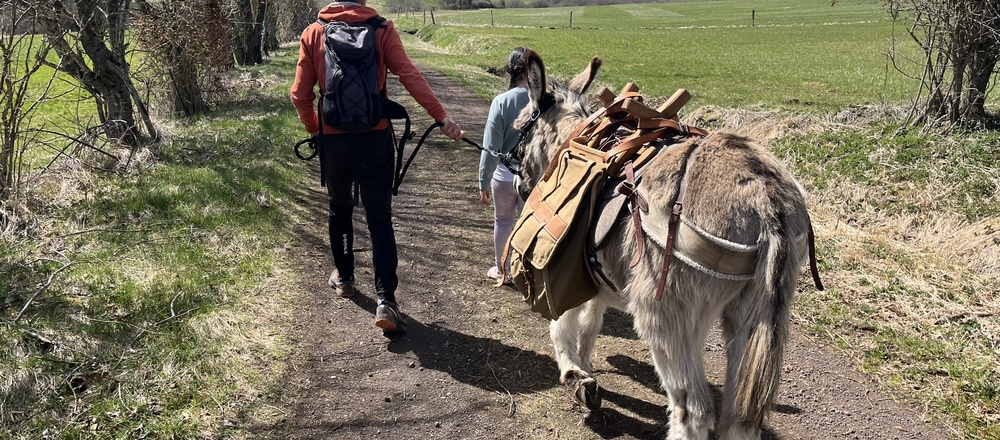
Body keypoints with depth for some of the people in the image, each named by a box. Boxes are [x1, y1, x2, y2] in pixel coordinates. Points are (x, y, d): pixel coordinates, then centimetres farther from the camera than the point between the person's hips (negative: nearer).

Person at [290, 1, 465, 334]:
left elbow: (300, 94, 0)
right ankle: (386, 300, -3)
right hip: (376, 140, -1)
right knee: (380, 220, 5)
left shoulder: (313, 34, 1)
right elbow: (409, 75, -15)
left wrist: (314, 129, 17)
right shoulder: (382, 29, -4)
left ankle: (343, 278, 38)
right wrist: (442, 118, -17)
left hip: (333, 141, 2)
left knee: (339, 211, 23)